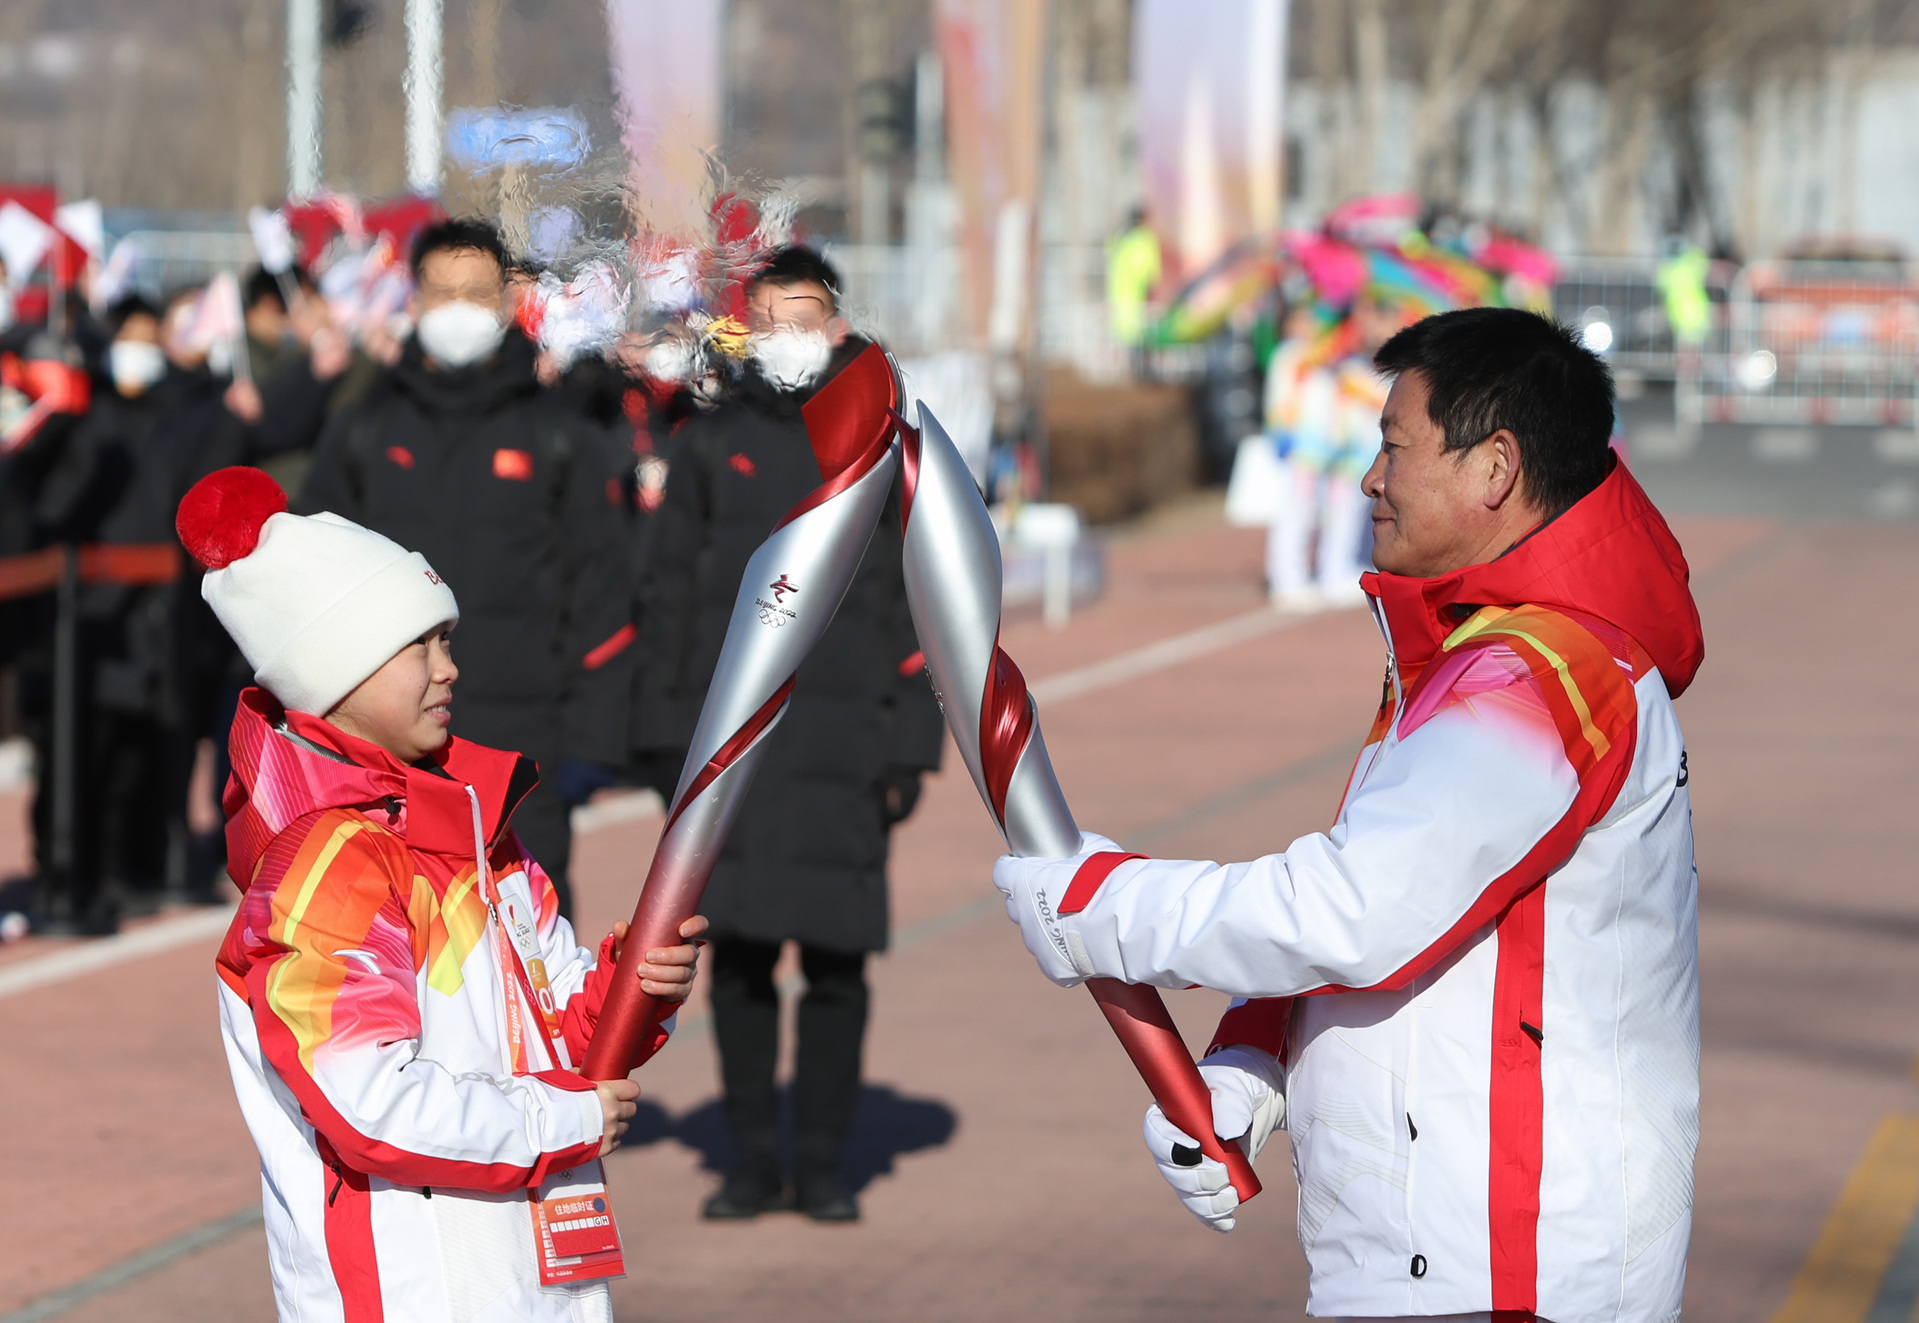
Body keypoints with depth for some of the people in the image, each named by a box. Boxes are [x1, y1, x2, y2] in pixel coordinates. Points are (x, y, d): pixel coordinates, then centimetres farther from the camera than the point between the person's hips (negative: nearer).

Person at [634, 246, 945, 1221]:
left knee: (835, 958, 0)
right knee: (737, 953, 2)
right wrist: (667, 736, 3)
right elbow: (666, 592, 10)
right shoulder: (710, 444, 10)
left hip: (842, 744, -1)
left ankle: (822, 1163, 10)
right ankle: (753, 1159, 12)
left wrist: (909, 750, -1)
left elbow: (918, 605, 5)